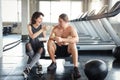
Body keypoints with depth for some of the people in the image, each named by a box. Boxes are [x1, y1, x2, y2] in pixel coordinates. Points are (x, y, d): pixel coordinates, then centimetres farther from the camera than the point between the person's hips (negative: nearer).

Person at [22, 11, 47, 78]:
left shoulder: (42, 26, 1)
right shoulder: (30, 26, -3)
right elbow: (32, 36, -19)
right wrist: (42, 30, -25)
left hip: (40, 47, 0)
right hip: (31, 48, 0)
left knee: (40, 50, -35)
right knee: (28, 44, -35)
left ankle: (28, 69, -46)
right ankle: (38, 65, -23)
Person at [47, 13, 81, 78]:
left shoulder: (70, 29, -17)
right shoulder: (55, 28, -7)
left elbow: (76, 39, -34)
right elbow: (50, 38, -14)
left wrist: (62, 40, -43)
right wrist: (54, 38, -39)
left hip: (67, 49, -3)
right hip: (58, 49, 3)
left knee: (73, 44, -34)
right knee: (49, 43, -23)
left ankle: (76, 68, -31)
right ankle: (54, 63, -6)